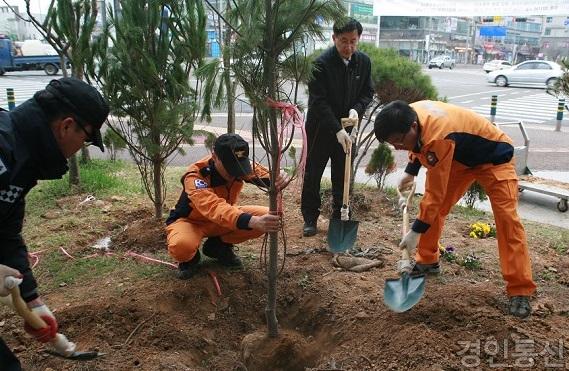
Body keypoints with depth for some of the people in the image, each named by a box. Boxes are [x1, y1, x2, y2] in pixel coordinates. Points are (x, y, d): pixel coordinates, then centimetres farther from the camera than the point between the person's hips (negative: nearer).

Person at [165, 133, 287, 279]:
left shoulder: (239, 164, -18)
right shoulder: (195, 176, -35)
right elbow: (214, 207, -51)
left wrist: (278, 179, -48)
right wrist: (253, 221, -67)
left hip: (225, 218, 5)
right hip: (191, 221, -5)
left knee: (266, 216, -18)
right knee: (181, 246, -41)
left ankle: (219, 246, 5)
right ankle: (190, 258, 0)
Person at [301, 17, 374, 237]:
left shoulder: (364, 62, -2)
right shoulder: (321, 63, -18)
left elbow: (367, 92, 8)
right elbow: (319, 102, -22)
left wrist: (356, 109, -14)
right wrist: (337, 130, -29)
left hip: (347, 128, 4)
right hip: (320, 128, -4)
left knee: (343, 176, 10)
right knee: (313, 174, 7)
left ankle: (340, 217, 23)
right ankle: (310, 218, 20)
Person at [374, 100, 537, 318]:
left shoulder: (439, 138, -41)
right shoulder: (411, 114, -18)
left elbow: (436, 192, -34)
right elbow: (420, 145, 9)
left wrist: (416, 231, -28)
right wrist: (410, 171, 6)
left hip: (494, 156, -8)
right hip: (459, 157, 8)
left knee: (507, 218, -17)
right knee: (435, 208, 3)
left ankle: (520, 291, -12)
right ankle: (427, 262, 20)